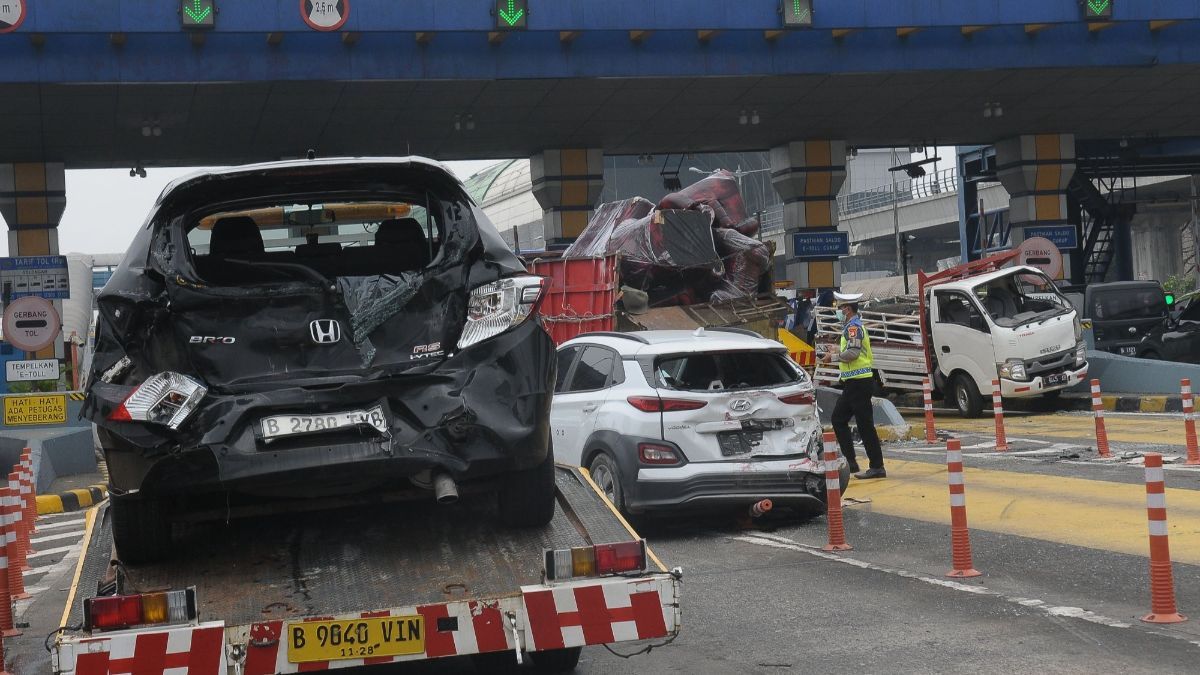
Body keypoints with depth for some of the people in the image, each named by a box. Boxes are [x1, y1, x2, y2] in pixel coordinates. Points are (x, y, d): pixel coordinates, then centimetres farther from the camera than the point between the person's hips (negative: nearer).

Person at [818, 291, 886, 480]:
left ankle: (877, 467, -6)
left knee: (865, 425, -8)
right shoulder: (853, 326, 19)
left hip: (859, 382, -11)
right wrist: (838, 351, 15)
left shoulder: (853, 327, -14)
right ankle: (850, 461, 16)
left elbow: (853, 352, -25)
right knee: (838, 418, 14)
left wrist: (833, 356, -13)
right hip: (853, 383, 11)